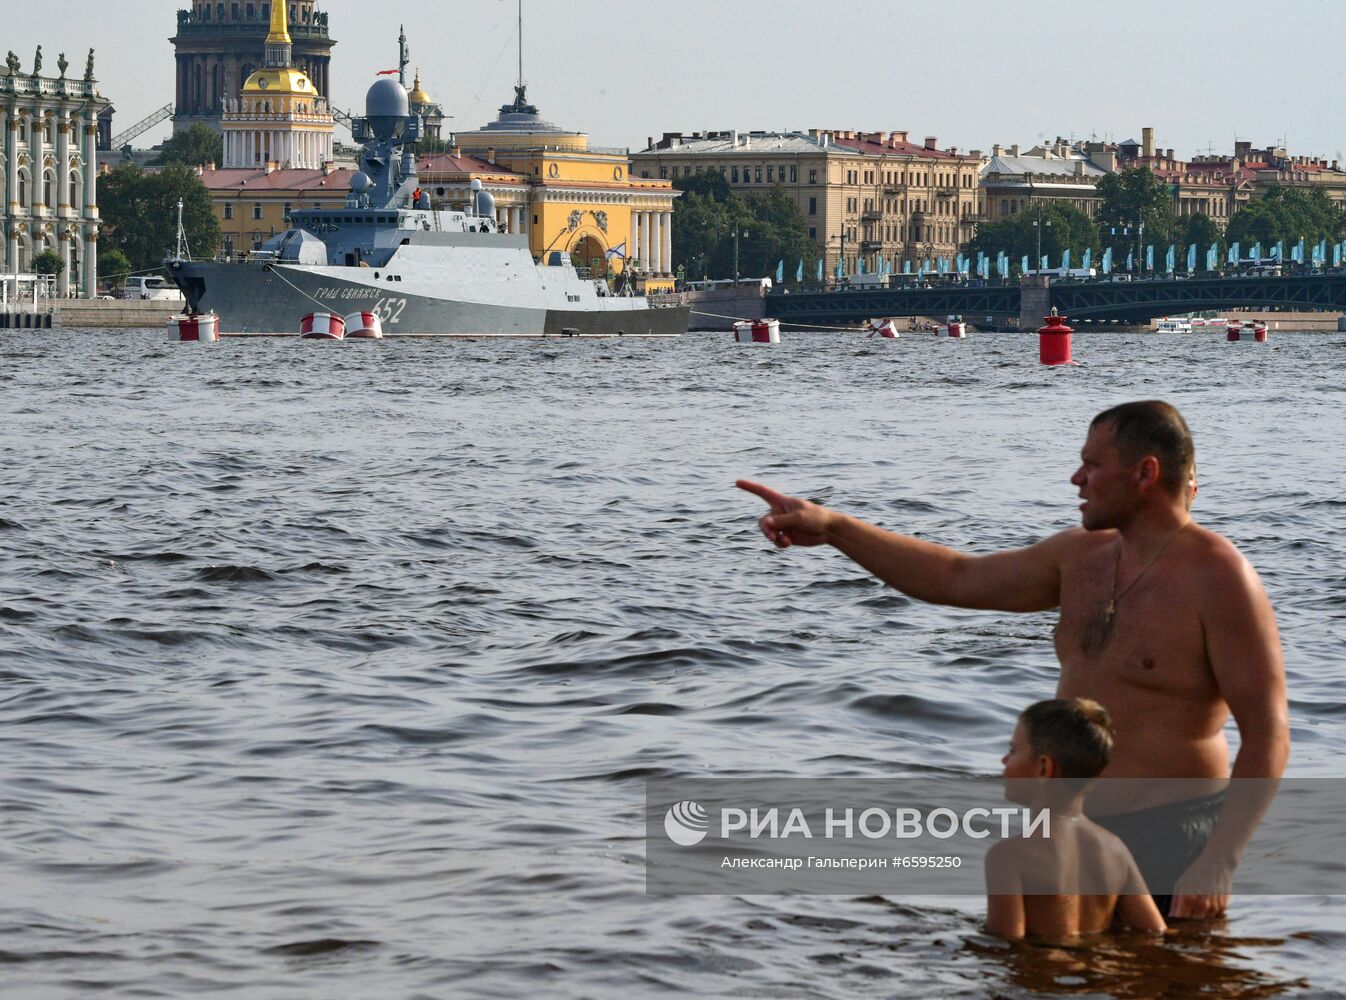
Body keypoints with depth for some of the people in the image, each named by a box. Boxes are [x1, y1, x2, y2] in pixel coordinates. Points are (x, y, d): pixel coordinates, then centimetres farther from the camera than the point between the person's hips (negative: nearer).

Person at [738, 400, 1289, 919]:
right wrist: (832, 527, 14)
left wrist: (1216, 865, -24)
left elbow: (1268, 734, -17)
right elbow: (958, 578, 19)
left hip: (1166, 847, -7)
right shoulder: (1084, 555, 10)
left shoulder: (1218, 579, -14)